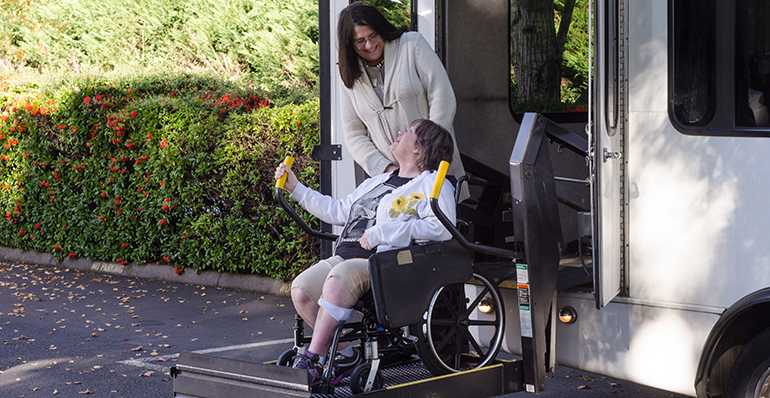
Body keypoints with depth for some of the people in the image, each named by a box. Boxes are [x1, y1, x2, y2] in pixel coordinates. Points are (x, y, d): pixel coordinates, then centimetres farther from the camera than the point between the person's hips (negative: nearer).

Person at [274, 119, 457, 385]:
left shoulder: (432, 185, 4)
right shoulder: (377, 182, 31)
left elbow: (442, 228, -15)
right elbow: (337, 211, 37)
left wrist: (382, 232, -16)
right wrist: (296, 188, 35)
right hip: (345, 255, 8)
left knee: (337, 280, -35)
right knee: (300, 288, -16)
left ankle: (312, 360, -28)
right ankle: (346, 354, -3)